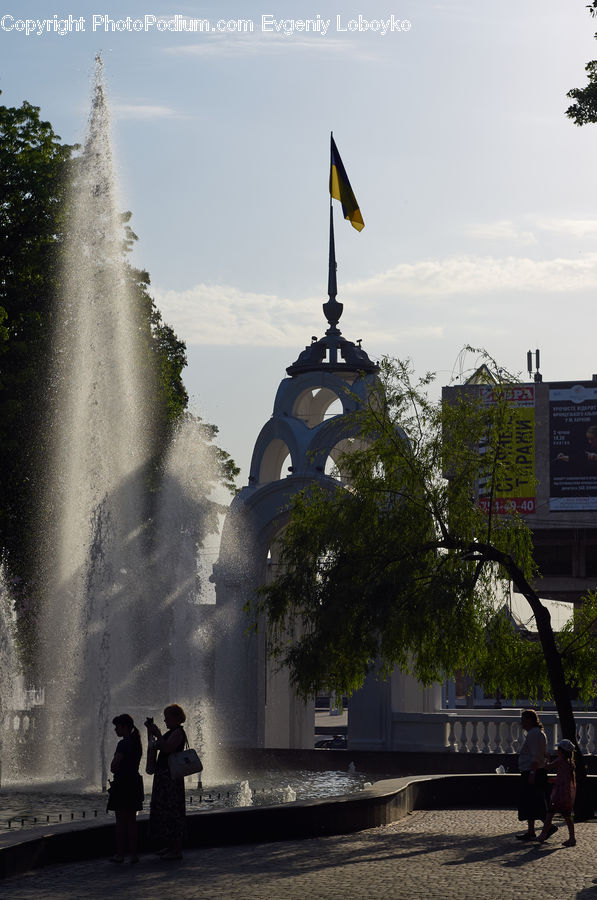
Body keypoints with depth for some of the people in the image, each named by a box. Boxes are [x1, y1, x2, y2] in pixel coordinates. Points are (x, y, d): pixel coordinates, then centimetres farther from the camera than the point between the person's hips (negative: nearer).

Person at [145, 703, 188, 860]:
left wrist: (157, 733, -20)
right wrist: (150, 730, 12)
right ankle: (170, 846, 21)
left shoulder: (178, 733, -12)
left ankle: (176, 850, -7)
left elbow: (166, 748, -26)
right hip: (163, 776, 11)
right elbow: (154, 745, 22)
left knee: (171, 811, -9)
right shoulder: (170, 733, 18)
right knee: (162, 810, 14)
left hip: (171, 775, -10)